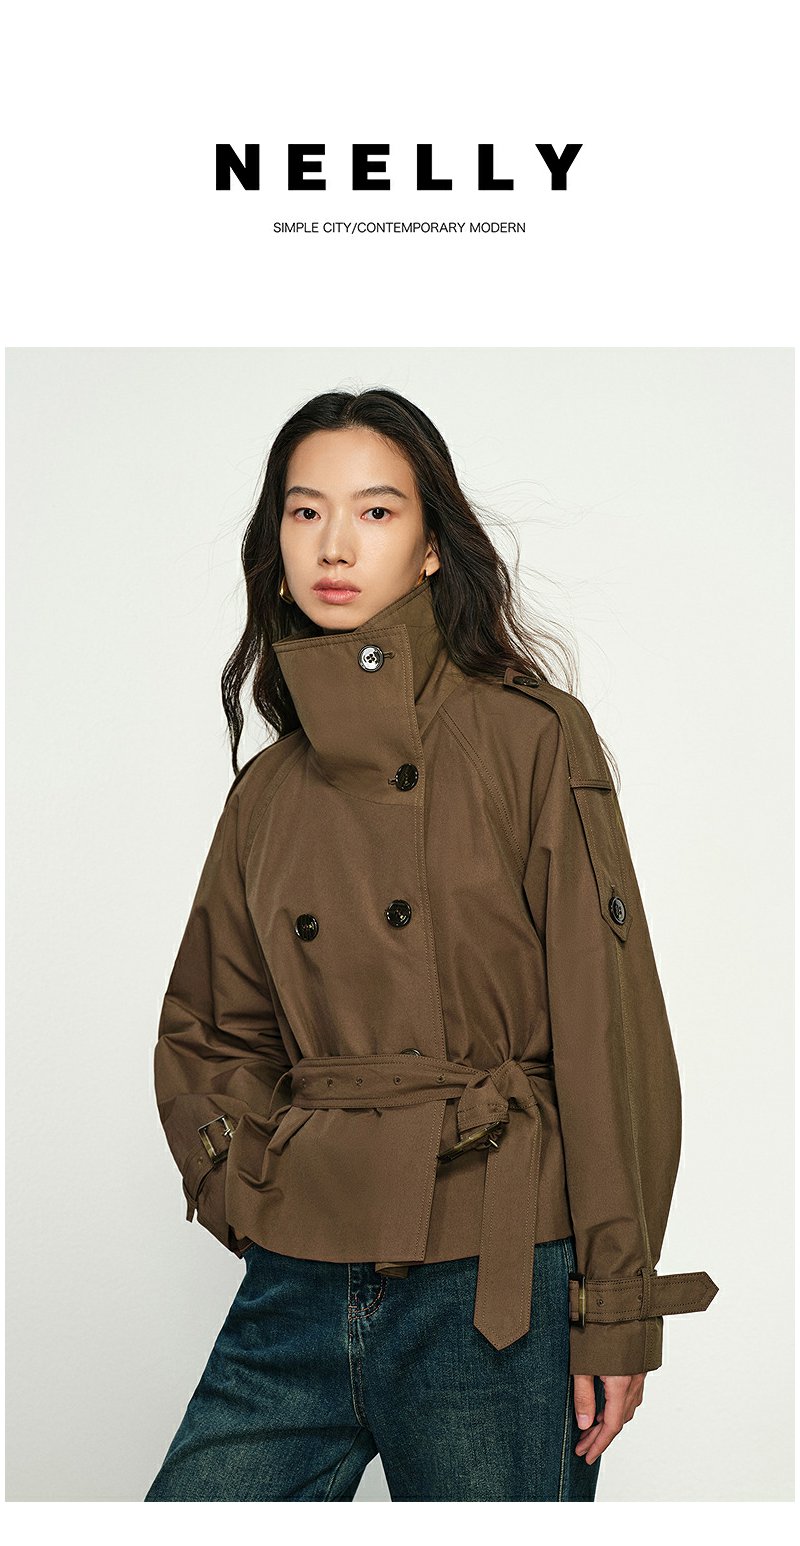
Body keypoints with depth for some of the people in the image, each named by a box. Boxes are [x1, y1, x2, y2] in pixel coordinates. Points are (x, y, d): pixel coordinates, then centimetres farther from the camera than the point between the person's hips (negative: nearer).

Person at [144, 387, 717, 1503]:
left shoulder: (533, 739, -5)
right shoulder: (267, 791, 10)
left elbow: (613, 1029, -6)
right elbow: (208, 1033, 20)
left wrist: (618, 1305, -7)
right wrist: (238, 1179, 4)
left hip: (493, 1289, -4)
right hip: (296, 1289, 4)